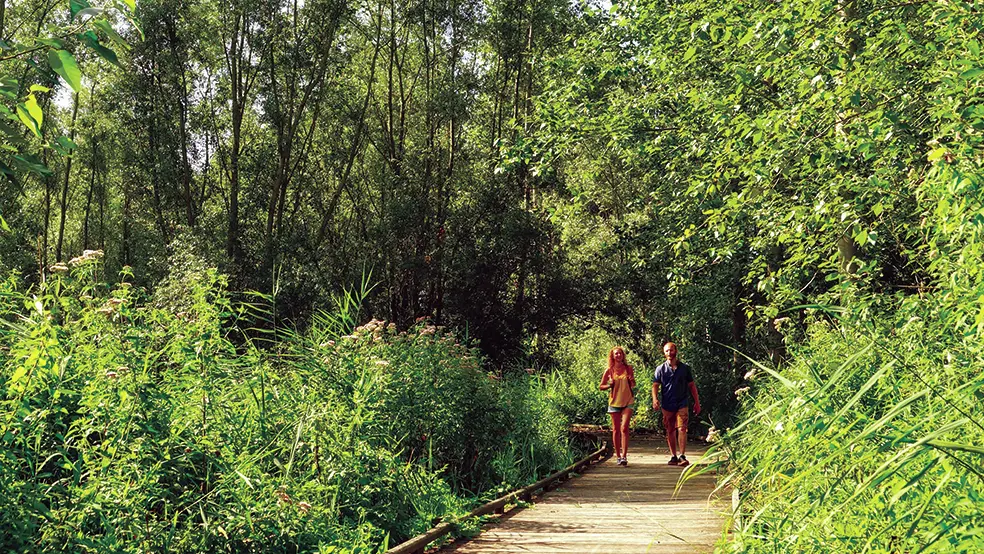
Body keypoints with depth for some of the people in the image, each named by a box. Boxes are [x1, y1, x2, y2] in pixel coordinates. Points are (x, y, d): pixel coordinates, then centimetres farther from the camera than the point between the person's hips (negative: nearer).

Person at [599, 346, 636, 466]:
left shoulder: (628, 368, 4)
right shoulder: (609, 371, 1)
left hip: (628, 402, -1)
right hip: (614, 402, 1)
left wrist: (632, 381, -8)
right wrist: (609, 386, -12)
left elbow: (633, 385, 15)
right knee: (616, 429, 5)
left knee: (624, 428, -13)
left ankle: (624, 456, -15)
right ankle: (618, 456, 15)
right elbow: (601, 386, 7)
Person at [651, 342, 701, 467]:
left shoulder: (685, 368, 6)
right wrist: (655, 399, -17)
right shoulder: (661, 369, 5)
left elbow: (692, 386, 11)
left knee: (682, 429, -13)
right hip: (667, 405, 1)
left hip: (682, 404, -1)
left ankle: (682, 456, -13)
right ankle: (673, 456, 16)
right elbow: (655, 385, 0)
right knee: (670, 431, 8)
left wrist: (697, 402, 9)